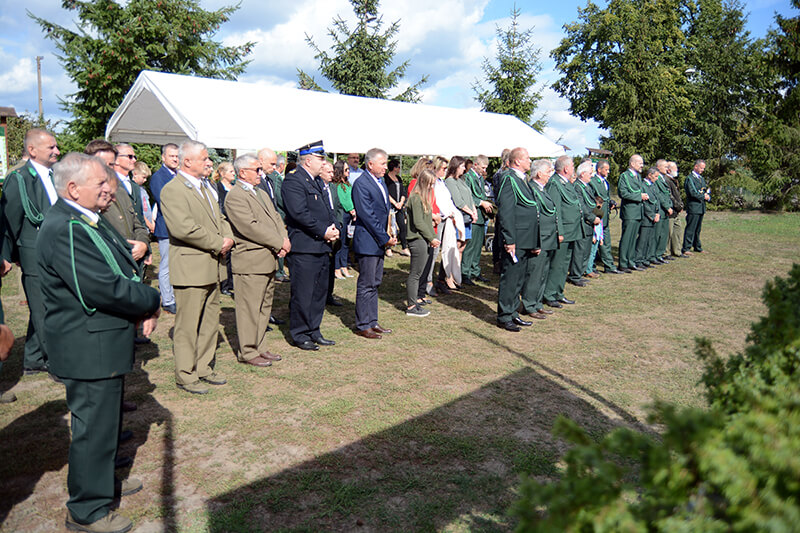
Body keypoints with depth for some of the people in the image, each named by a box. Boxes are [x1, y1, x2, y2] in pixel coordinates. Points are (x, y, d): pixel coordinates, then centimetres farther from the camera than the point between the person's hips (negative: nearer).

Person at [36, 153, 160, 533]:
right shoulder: (65, 230, -24)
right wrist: (151, 301, -15)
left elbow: (120, 270, 11)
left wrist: (142, 305, -5)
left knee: (104, 420, 25)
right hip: (88, 348, -11)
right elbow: (103, 288, -30)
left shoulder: (84, 221, 11)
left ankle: (100, 481, 45)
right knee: (94, 425, 3)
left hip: (102, 343, 11)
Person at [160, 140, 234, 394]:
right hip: (190, 267, -9)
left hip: (212, 267, 9)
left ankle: (204, 368, 28)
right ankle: (185, 375, 13)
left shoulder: (206, 187, 17)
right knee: (188, 325, 1)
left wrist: (228, 238, 0)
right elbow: (184, 228, -24)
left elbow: (219, 217, 21)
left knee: (210, 321, 15)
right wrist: (218, 243, -16)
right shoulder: (172, 190, -13)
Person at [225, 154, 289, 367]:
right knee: (250, 308, -2)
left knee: (264, 306, 15)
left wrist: (284, 240, -2)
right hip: (250, 262, -9)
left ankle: (260, 347, 26)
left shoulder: (261, 193, 19)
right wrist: (278, 243, -16)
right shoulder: (234, 196, -12)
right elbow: (250, 227, -21)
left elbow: (276, 217, 17)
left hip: (269, 259, 9)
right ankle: (247, 352, 9)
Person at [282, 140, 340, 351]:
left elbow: (327, 208, 22)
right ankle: (299, 335, 11)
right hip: (304, 248, -9)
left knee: (319, 291, 14)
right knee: (302, 294, -2)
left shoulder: (317, 181, 18)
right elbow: (299, 213, -21)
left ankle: (313, 332, 25)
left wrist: (334, 228, 3)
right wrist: (324, 231, -17)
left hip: (322, 245, 10)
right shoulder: (293, 180, -12)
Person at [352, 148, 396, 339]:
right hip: (367, 242, -9)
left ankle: (372, 322, 23)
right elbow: (367, 216, -19)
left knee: (375, 283, 14)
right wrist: (385, 238, -15)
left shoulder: (380, 182, 15)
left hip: (379, 242, 9)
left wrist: (389, 236, 8)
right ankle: (362, 326, 7)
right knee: (366, 285, -2)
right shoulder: (361, 184, -14)